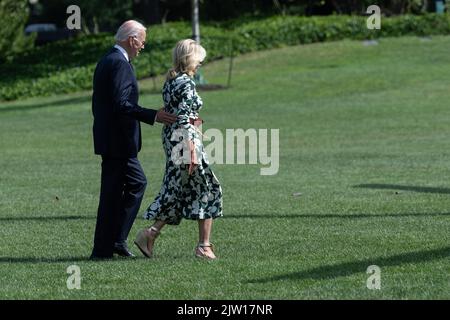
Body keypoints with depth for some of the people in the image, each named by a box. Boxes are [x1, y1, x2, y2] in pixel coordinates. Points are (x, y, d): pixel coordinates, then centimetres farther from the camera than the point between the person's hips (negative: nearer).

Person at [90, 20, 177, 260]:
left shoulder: (106, 61, 14)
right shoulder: (120, 64, -17)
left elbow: (98, 104, 19)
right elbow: (121, 104, -25)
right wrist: (153, 116, -24)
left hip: (109, 138, 10)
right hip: (118, 140, -10)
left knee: (136, 183, 17)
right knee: (112, 193, -4)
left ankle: (116, 240, 17)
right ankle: (103, 249, 2)